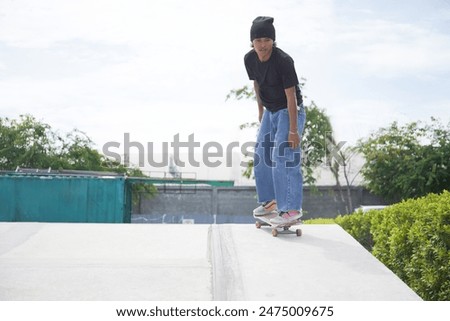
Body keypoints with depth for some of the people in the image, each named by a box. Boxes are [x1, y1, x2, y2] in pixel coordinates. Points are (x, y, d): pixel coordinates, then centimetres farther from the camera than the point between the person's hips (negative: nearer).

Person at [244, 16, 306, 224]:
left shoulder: (283, 61, -26)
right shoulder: (249, 59, -7)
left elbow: (291, 96, -26)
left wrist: (293, 130, -27)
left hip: (290, 111, -8)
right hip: (270, 111, 8)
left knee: (283, 157, -17)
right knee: (261, 156, 10)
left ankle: (291, 209, -14)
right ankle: (270, 201, 23)